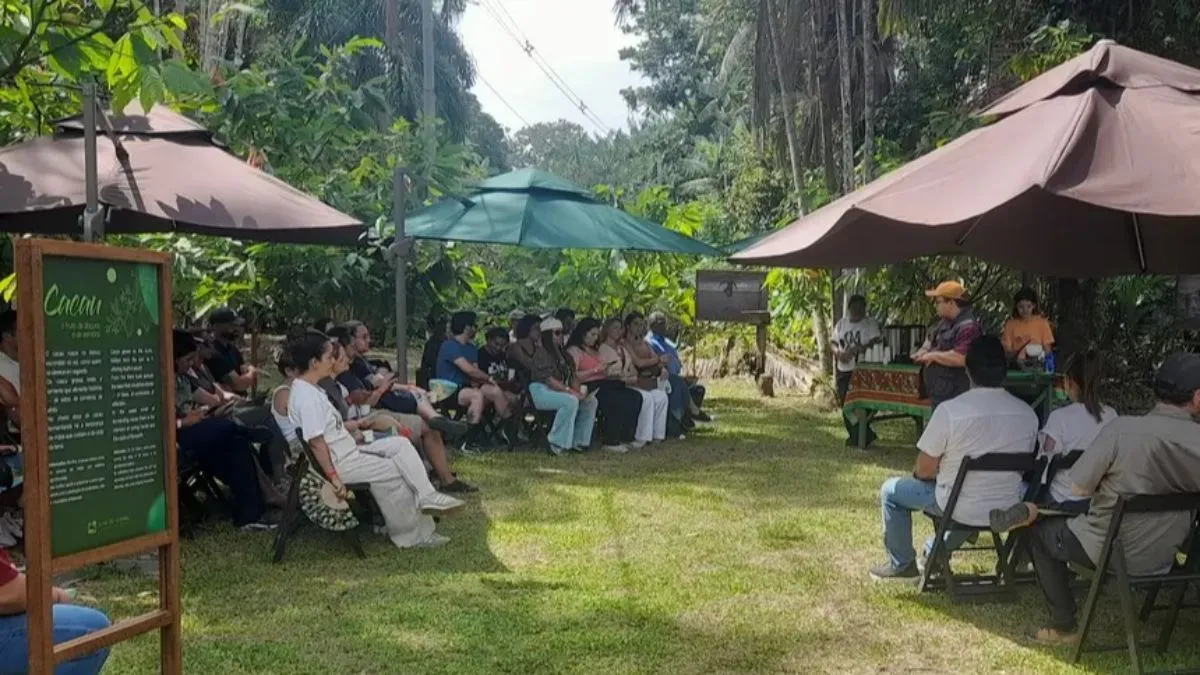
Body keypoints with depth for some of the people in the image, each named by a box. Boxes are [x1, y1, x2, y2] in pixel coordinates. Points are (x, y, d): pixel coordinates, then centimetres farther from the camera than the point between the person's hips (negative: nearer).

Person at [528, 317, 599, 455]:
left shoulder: (563, 354, 19)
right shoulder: (541, 353, -8)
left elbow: (573, 376, 15)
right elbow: (548, 379, -19)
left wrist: (578, 391, -6)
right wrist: (569, 391, -23)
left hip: (560, 391, 9)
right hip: (541, 391, -9)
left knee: (591, 401, -8)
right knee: (570, 402, -34)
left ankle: (578, 441, -5)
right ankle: (558, 444, -28)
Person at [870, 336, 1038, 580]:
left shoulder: (950, 410, -22)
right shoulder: (1028, 414, -8)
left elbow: (924, 470, -13)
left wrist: (941, 471, 11)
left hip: (963, 510, -5)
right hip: (1007, 510, 5)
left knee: (891, 490, 18)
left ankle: (901, 564, 30)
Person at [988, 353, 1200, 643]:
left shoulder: (1122, 429, -22)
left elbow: (1078, 488, -13)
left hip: (1107, 551, -4)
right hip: (1162, 561, 4)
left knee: (1042, 530, 24)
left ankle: (1062, 625, 24)